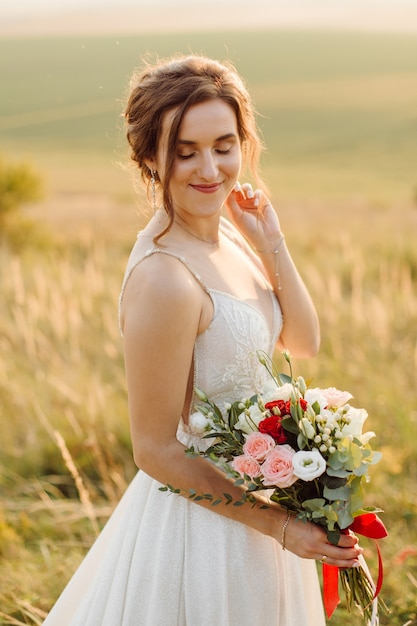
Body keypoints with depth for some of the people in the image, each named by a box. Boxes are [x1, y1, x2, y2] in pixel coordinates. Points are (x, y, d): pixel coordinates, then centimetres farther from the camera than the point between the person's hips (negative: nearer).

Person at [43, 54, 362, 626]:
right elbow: (156, 451, -22)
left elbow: (304, 343, 4)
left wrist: (271, 243, -9)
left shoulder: (230, 233, -2)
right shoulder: (165, 278, -27)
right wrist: (280, 525, -19)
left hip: (248, 491, 9)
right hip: (204, 520, -8)